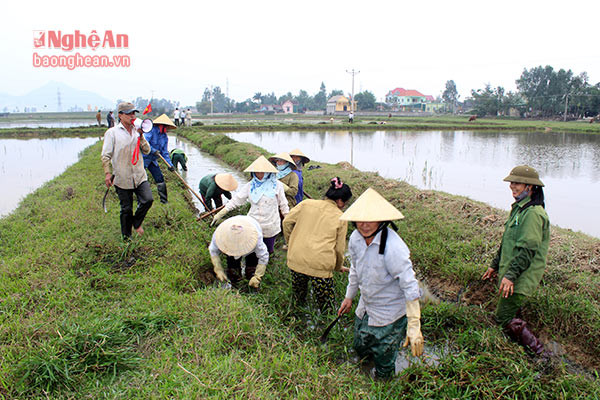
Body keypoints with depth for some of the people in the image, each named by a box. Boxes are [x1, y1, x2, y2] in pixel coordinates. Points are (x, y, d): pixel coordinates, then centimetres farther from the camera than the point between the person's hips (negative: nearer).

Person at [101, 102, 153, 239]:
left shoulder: (137, 132, 12)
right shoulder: (112, 132, -2)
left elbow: (147, 151, 5)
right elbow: (105, 156, -3)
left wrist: (140, 137, -8)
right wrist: (107, 173, -11)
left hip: (139, 176, 4)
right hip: (122, 179, -3)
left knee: (148, 199, -12)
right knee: (126, 209, 4)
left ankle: (137, 222, 17)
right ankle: (126, 236, 22)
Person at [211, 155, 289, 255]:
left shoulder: (277, 185, -4)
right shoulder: (250, 186, 0)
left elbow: (283, 205, 5)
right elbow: (235, 200, 1)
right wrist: (220, 214, -2)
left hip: (270, 227, -1)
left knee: (267, 251, 10)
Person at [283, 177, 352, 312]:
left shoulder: (307, 204, 5)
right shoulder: (340, 218, 2)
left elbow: (287, 222, 6)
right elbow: (339, 248, 6)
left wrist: (290, 242, 19)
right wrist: (339, 266, 23)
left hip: (296, 259, 3)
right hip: (321, 266, -3)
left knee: (298, 297, 23)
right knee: (326, 304, 7)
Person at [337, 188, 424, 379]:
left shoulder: (393, 247, -33)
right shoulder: (356, 238, -10)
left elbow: (410, 287, -28)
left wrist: (414, 327, -27)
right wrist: (349, 296, 20)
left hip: (389, 316, -6)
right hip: (365, 308, 6)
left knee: (384, 365, 11)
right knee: (360, 348, 27)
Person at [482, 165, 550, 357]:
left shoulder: (533, 213, -19)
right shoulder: (519, 208, 13)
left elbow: (528, 249, -25)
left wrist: (510, 275, -28)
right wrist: (495, 265, 24)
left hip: (521, 278, -10)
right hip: (511, 272, 10)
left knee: (504, 318, -6)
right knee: (509, 315, 17)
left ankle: (540, 353, 7)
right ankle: (529, 348, 31)